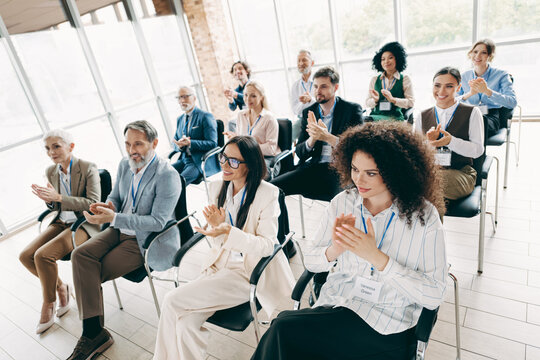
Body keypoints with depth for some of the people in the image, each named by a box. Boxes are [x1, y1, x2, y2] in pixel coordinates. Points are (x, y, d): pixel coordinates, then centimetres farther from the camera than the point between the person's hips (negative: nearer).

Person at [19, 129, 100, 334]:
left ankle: (48, 305, 2)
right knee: (25, 256, -8)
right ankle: (60, 287, 14)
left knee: (43, 255, -22)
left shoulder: (88, 169, -13)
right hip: (62, 223, 7)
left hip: (85, 224, -7)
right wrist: (47, 199, -10)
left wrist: (58, 197, -25)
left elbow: (93, 203, -18)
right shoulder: (51, 172, 7)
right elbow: (55, 207, 15)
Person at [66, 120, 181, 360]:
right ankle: (93, 333, -9)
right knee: (80, 255, -14)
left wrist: (113, 218, -30)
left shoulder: (167, 176, -21)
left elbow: (158, 221, -24)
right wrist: (109, 205, -8)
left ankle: (95, 335, 9)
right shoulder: (125, 165, 4)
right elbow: (116, 196, 18)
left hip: (146, 240, -7)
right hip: (120, 230, 8)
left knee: (92, 274, -13)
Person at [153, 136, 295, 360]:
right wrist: (215, 225, -15)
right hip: (220, 264, 5)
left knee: (173, 301, -15)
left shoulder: (267, 194, -12)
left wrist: (228, 232, -26)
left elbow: (267, 245, -14)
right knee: (185, 324, -18)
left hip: (250, 273, -5)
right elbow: (215, 243, 10)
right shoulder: (217, 187, 5)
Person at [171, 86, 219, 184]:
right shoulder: (180, 119, 18)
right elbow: (175, 142, 21)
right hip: (184, 160, 7)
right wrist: (179, 145, -6)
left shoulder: (206, 117, -4)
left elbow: (212, 144, -12)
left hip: (201, 162, -6)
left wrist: (190, 143, -24)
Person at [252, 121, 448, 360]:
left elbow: (434, 295, -12)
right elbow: (310, 261, 4)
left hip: (387, 330, -3)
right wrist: (332, 251, -19)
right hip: (333, 307, 4)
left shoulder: (424, 216, -10)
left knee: (284, 329, -23)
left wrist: (377, 257, -23)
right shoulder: (342, 202, -1)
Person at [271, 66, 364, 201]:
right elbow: (299, 152, 10)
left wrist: (327, 137, -18)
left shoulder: (352, 109, 3)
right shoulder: (308, 112, 13)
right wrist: (312, 139, -13)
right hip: (314, 168, 4)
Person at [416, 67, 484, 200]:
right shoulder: (423, 116, 13)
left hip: (460, 173, -2)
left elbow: (478, 150, -3)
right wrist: (427, 142, -13)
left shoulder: (472, 113, 6)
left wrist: (450, 141, -19)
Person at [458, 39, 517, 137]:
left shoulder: (501, 75, 4)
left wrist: (487, 91, -21)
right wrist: (469, 94, -15)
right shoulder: (464, 76, 13)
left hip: (491, 117, -2)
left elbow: (513, 103, -10)